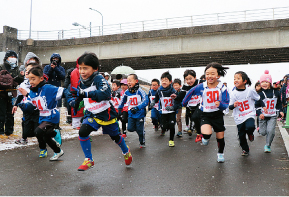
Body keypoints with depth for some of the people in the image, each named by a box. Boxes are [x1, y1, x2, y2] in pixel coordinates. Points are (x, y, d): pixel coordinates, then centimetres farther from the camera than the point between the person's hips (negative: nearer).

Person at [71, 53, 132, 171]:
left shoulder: (99, 79, -25)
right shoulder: (82, 81, -4)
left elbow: (106, 93, -44)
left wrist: (85, 94, -51)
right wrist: (76, 102, 10)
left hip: (106, 113, -4)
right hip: (91, 114, 5)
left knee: (115, 137, 15)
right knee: (83, 132, -19)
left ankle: (126, 152, 48)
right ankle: (89, 160, -1)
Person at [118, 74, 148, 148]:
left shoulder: (139, 91, -16)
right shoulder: (127, 92, 0)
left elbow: (146, 101, -26)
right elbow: (123, 101, 19)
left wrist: (137, 108, -34)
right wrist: (119, 108, 16)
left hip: (140, 113, -4)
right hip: (131, 114, 5)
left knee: (140, 130, 3)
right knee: (130, 129, -2)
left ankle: (142, 143, 27)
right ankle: (139, 129, 29)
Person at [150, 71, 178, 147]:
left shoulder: (173, 91, -16)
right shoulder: (159, 91, -6)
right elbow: (156, 98, 12)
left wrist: (172, 107, -31)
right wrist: (153, 102, -8)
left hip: (172, 112, -2)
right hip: (163, 112, 2)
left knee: (171, 126, -7)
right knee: (164, 126, -1)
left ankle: (171, 140, 16)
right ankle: (163, 129, 39)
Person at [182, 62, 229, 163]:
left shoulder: (222, 88, -13)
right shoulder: (202, 87, -10)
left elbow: (226, 103, -13)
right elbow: (191, 92, 8)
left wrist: (220, 104, -36)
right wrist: (184, 103, 16)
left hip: (218, 115, 1)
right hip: (205, 115, 0)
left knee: (220, 137, 13)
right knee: (206, 134, -25)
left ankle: (220, 153, 42)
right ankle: (205, 138, 14)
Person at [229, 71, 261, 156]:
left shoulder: (250, 90, -7)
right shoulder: (233, 93, -7)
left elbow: (258, 99, 10)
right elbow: (230, 107, -5)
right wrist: (234, 105, -26)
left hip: (249, 115, -1)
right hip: (239, 118, 2)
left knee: (250, 127, -29)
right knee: (241, 135, 7)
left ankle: (250, 133, 9)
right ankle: (245, 149, 34)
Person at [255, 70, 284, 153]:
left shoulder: (276, 92, 1)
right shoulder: (260, 94, -7)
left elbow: (279, 103, 16)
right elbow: (256, 105, -3)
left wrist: (280, 111, 5)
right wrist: (259, 113, -14)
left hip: (272, 116, 1)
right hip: (263, 116, -1)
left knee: (270, 131, -12)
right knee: (263, 132, 3)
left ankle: (268, 146, 7)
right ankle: (260, 128, 41)